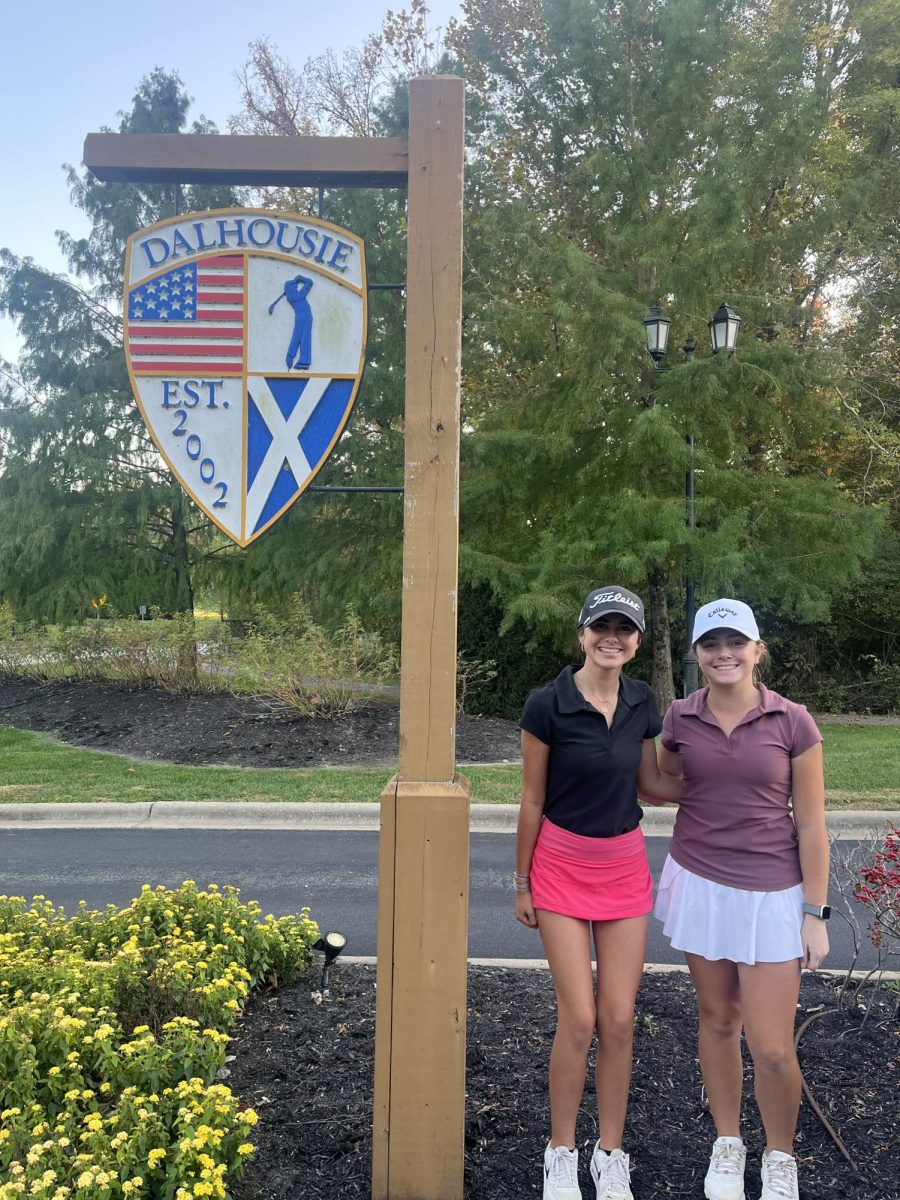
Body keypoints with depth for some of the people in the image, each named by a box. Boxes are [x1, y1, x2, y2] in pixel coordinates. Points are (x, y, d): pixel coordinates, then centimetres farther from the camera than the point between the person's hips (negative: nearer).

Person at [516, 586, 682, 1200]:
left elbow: (653, 784, 10)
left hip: (625, 866, 4)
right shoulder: (547, 704, -15)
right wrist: (523, 883, -1)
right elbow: (533, 800, -7)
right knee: (580, 1018, -2)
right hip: (562, 866, -3)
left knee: (619, 1018, 7)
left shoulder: (643, 701, -2)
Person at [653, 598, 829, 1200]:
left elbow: (811, 824, -5)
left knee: (773, 1047, -1)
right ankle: (727, 1144, 37)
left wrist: (816, 914, -4)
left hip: (771, 893, -2)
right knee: (718, 1020, 15)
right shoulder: (680, 718, -2)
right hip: (699, 884, 2)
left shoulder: (792, 722, -8)